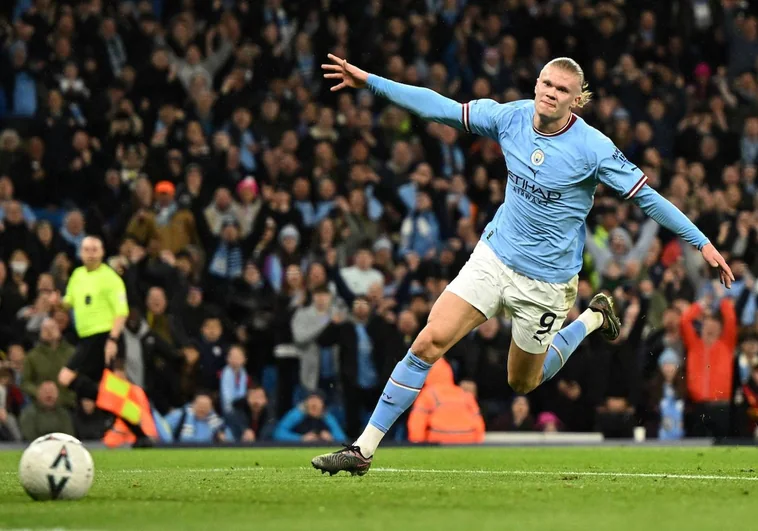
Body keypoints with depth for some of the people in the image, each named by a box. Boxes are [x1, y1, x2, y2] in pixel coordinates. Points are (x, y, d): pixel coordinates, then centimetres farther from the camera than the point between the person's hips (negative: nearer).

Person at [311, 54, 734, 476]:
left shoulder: (593, 148, -17)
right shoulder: (511, 117, -6)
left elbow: (646, 196, -11)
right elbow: (441, 108, 0)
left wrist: (702, 242, -12)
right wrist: (369, 81, -2)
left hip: (545, 281, -3)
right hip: (494, 256, 3)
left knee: (524, 382, 12)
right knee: (429, 342, -13)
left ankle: (594, 318, 37)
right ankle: (365, 449, -7)